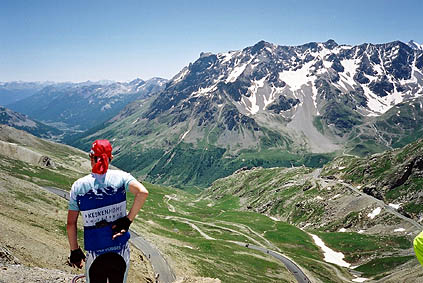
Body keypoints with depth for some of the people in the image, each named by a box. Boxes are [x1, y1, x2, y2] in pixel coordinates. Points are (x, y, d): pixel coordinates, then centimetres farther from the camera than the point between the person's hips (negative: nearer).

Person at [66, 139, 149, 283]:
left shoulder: (78, 186, -5)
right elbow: (143, 192, -24)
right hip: (120, 249, 0)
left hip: (95, 253, 0)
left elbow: (71, 224, -2)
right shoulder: (120, 177, -7)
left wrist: (75, 251, 9)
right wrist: (128, 220, -14)